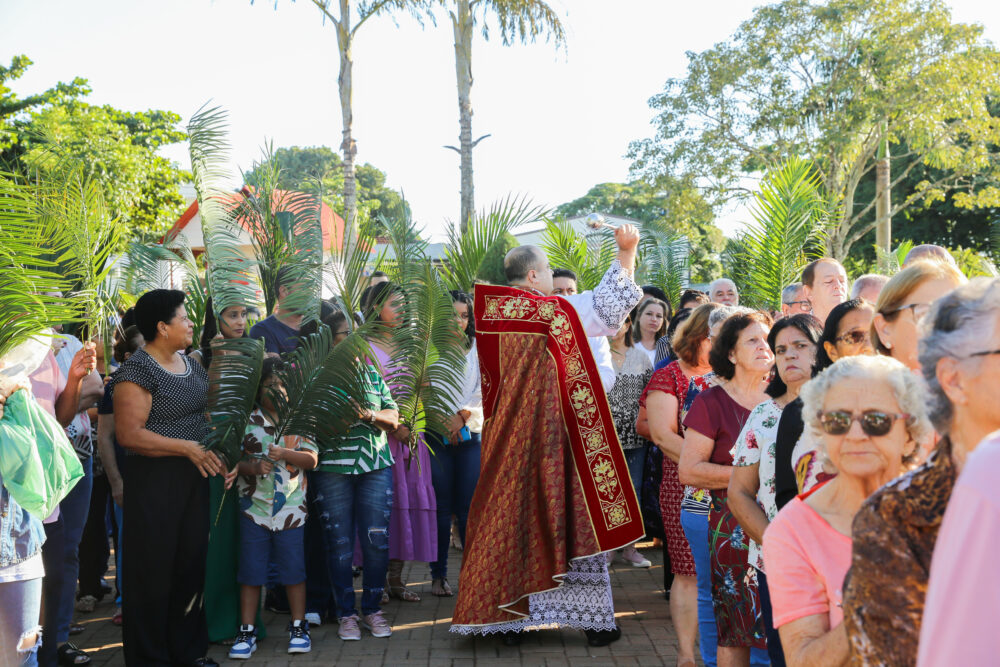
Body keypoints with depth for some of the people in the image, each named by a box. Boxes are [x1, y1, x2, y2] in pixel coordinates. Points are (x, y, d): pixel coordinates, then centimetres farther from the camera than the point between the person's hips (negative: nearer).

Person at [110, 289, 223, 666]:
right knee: (154, 571, 0)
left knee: (192, 564, 14)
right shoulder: (137, 371, -14)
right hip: (154, 481, -8)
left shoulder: (190, 364, 12)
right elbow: (129, 434, -20)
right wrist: (187, 447, -20)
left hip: (193, 478, 8)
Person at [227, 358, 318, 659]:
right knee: (251, 571, 5)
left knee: (294, 569, 6)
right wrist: (252, 467, -19)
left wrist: (285, 454, -19)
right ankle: (246, 632, 14)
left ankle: (298, 628, 19)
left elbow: (312, 459, -3)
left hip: (291, 508, 0)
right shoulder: (246, 420, 2)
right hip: (254, 507, 0)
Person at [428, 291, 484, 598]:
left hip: (471, 434, 1)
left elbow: (484, 389, 5)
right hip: (436, 435, -1)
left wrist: (462, 416, -7)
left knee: (469, 507, -2)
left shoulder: (477, 349, 12)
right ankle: (439, 575, 6)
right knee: (441, 508, -1)